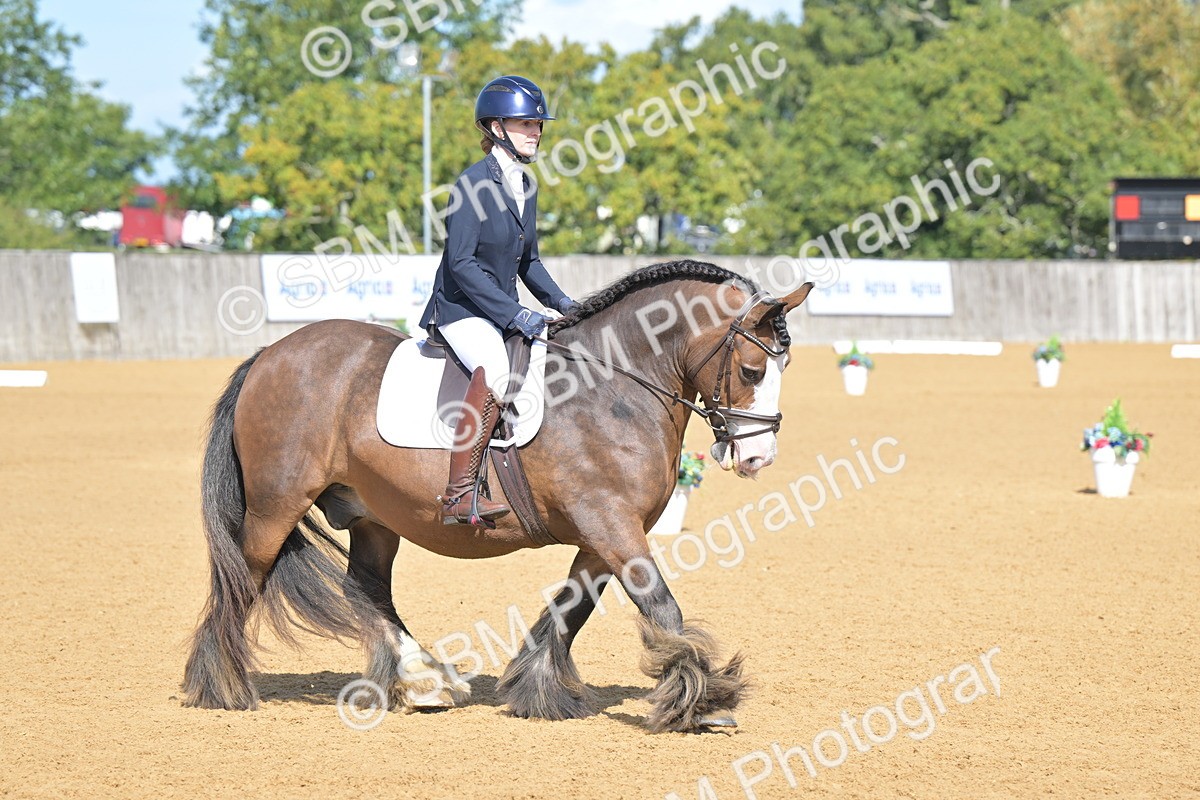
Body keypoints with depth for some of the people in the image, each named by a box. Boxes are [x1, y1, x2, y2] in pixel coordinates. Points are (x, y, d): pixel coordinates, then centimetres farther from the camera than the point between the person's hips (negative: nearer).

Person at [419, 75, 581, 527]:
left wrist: (560, 302, 4)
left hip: (506, 311, 9)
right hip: (460, 308, -9)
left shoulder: (526, 187, 12)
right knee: (494, 367, -36)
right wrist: (514, 314, -23)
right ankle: (460, 494, -38)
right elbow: (460, 262, -19)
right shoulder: (473, 184, -13)